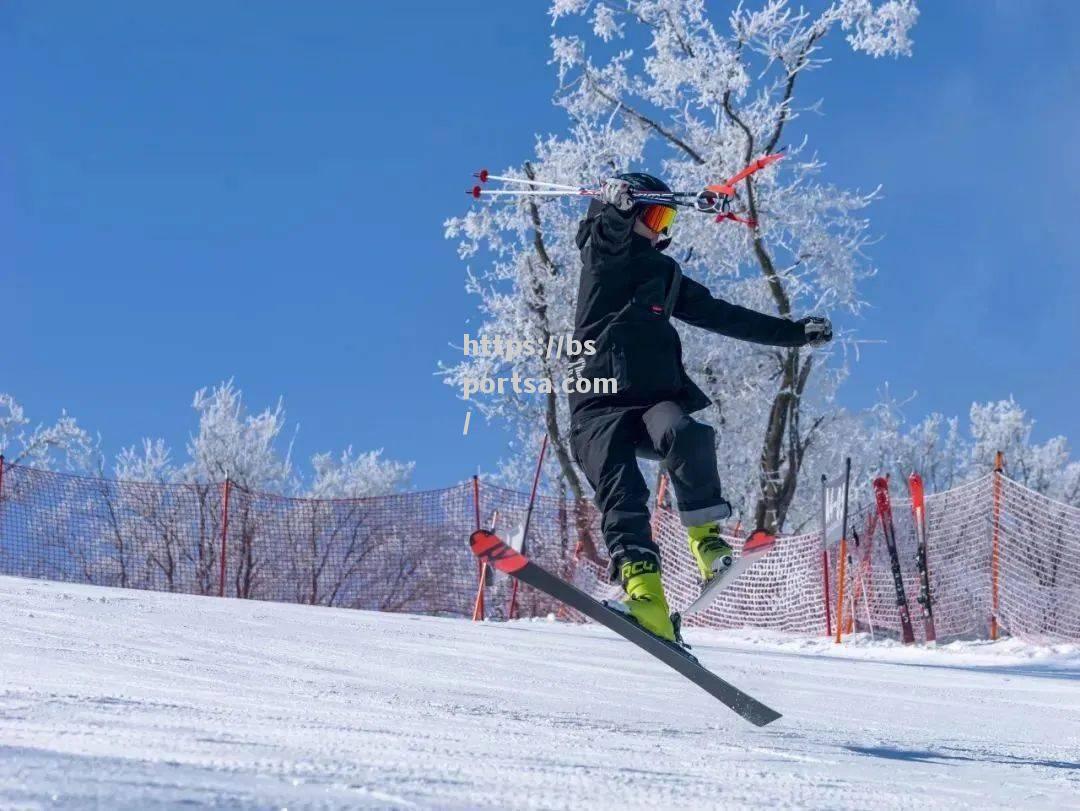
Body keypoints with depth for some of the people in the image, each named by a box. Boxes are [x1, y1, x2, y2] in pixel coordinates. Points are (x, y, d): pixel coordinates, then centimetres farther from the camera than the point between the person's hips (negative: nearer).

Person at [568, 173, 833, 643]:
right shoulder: (605, 255, 15)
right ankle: (644, 592, -39)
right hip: (600, 401, -4)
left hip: (657, 398, 4)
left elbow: (723, 316, 32)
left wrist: (795, 333, 32)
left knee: (685, 436, -32)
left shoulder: (664, 273, 28)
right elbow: (607, 221, -7)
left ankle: (705, 534, -21)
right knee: (620, 493, -25)